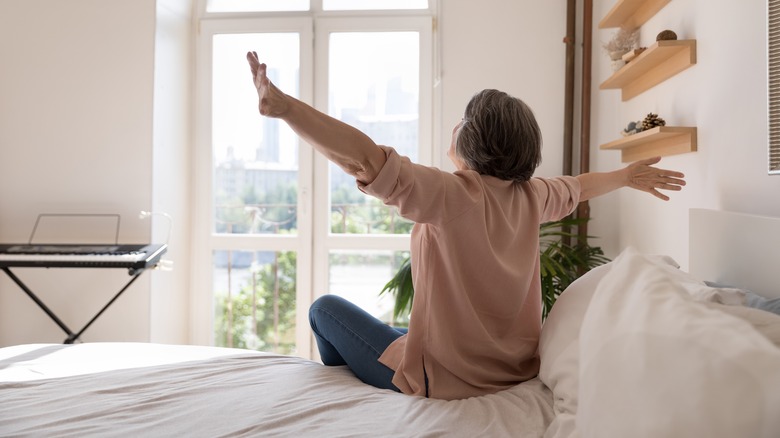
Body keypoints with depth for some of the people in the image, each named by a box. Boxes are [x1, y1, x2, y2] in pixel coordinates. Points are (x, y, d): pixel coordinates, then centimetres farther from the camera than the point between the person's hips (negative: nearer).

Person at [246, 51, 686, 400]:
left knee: (326, 308, 12)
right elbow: (580, 187, 17)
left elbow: (366, 158, -36)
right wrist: (627, 177, 37)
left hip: (447, 378, -7)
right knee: (401, 327, 35)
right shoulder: (530, 196, -3)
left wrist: (282, 105, -39)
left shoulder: (451, 194, -24)